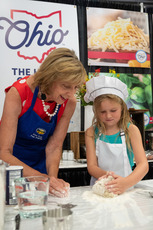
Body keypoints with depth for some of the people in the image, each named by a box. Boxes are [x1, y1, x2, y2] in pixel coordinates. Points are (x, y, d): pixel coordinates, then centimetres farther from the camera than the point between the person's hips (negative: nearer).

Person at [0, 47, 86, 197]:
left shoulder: (69, 103, -13)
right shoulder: (18, 93, -25)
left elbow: (54, 147, -10)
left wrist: (52, 178, -27)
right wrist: (41, 177, -37)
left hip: (40, 163, 3)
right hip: (12, 163, -3)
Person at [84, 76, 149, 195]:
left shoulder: (131, 130, -2)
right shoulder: (91, 133, 1)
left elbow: (143, 165, -10)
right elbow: (91, 166, -3)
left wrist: (126, 183, -29)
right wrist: (106, 175, -25)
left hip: (125, 189, 0)